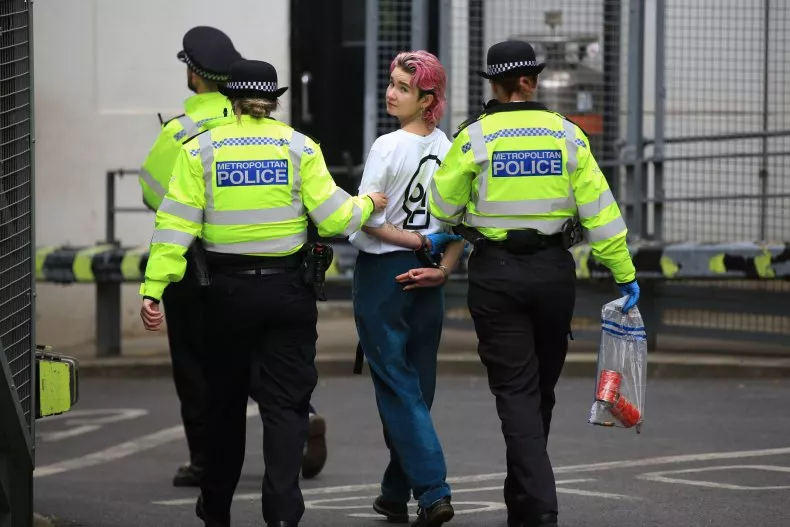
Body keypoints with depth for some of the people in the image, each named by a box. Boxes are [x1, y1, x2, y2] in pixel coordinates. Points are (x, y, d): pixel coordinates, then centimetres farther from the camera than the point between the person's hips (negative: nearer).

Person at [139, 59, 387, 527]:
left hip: (227, 291, 1)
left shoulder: (202, 150, -1)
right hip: (288, 290, -1)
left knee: (225, 400, 16)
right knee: (285, 403, 3)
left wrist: (153, 288, -10)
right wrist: (367, 205, 15)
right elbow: (334, 217, -6)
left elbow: (177, 224, -8)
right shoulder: (299, 147, -3)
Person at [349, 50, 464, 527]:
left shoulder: (388, 147, -16)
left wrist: (415, 240, -9)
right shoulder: (449, 149, 3)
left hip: (382, 273, -6)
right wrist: (444, 266, -3)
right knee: (417, 383, 13)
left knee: (396, 384, -3)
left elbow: (367, 219, -17)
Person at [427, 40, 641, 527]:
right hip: (554, 271, 2)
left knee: (516, 391, -1)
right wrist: (624, 272, 1)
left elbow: (443, 208, 4)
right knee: (542, 388, 17)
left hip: (496, 274, -2)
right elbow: (599, 210, -5)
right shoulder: (567, 135, -2)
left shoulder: (476, 138, -6)